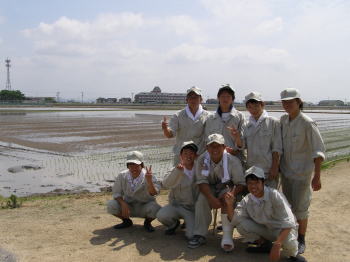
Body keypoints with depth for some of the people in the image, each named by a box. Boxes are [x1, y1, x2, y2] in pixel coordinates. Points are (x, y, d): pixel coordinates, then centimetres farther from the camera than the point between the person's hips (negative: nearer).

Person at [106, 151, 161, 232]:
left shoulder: (148, 176, -19)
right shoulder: (122, 176, -11)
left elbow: (153, 193, -31)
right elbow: (116, 193, -4)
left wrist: (149, 181, -49)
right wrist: (123, 204, -22)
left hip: (145, 206, -2)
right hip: (128, 206, 3)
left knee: (155, 209, -35)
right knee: (111, 205, -23)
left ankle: (147, 223, 4)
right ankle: (127, 221, 8)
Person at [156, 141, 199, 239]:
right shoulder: (177, 170, -3)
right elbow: (165, 184, -21)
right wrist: (177, 170, -34)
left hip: (193, 209, -1)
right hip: (177, 205, 1)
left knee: (192, 235, -17)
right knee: (161, 215, -26)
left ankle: (189, 223, 21)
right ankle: (174, 224, 10)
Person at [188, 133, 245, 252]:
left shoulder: (233, 161, -19)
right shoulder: (202, 160, -14)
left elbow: (241, 184, -16)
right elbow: (202, 182, -16)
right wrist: (211, 198, -32)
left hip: (228, 189, -2)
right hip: (209, 189, 2)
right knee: (201, 199, -27)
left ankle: (227, 236, -29)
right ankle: (199, 234, -19)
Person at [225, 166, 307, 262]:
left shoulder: (274, 195, -27)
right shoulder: (246, 201, -10)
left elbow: (288, 222, -31)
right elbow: (234, 219, -9)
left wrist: (277, 246, -41)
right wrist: (229, 204, -28)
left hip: (283, 230, -5)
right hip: (264, 229, 5)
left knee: (288, 242, -38)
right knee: (240, 223, -18)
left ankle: (293, 254, 1)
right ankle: (264, 244, 7)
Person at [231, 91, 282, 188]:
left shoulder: (273, 122, -5)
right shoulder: (248, 125, 10)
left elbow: (277, 148, -7)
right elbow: (242, 145, 4)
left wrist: (274, 167, -11)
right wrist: (237, 136, -15)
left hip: (268, 170, -5)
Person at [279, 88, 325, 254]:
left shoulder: (307, 124, -17)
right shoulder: (283, 120, 1)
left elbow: (318, 151, -18)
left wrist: (317, 176, -23)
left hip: (302, 172, -6)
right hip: (286, 170, 6)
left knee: (300, 207, 2)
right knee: (287, 204, 18)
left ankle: (301, 241, 19)